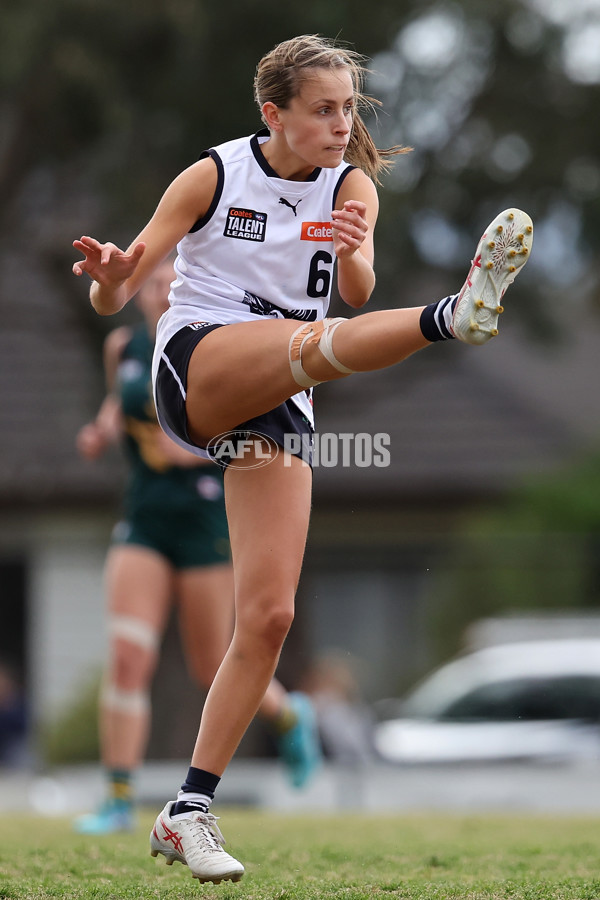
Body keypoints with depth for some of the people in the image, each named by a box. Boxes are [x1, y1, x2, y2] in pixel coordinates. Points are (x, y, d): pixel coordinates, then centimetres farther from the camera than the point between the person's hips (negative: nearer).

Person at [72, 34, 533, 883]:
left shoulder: (352, 187, 6)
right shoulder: (213, 176, -1)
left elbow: (358, 292, -14)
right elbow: (113, 298, -2)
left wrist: (351, 253, -37)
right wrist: (111, 278, -27)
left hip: (277, 410, 4)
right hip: (196, 366, -4)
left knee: (269, 616, -5)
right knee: (313, 343, -35)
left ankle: (189, 812, 1)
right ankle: (455, 315, -67)